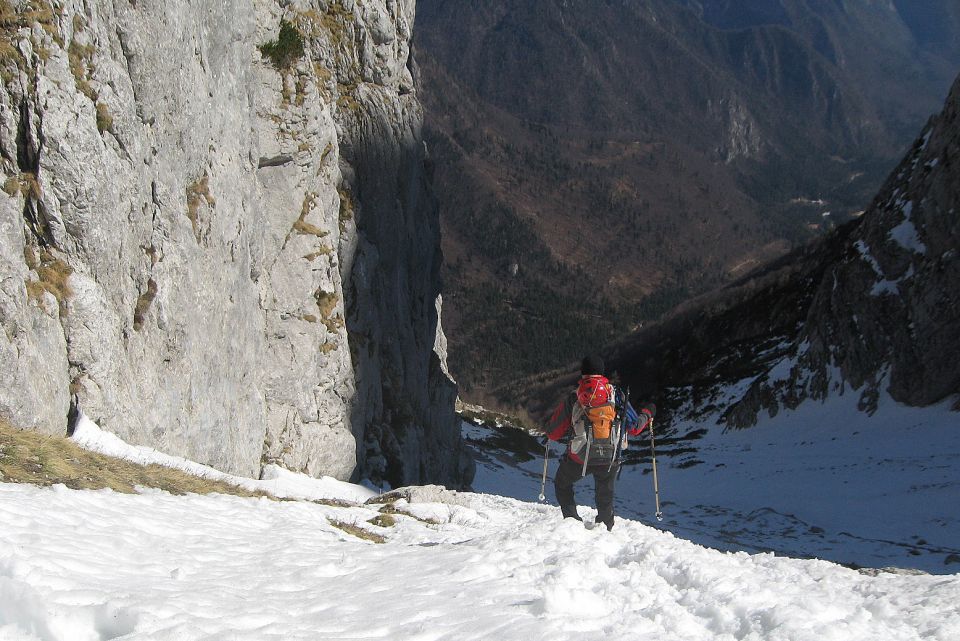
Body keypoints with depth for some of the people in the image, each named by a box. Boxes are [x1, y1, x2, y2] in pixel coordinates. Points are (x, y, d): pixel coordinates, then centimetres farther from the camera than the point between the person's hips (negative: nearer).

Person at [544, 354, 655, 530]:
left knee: (562, 484, 24)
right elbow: (634, 427, 6)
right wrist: (648, 413, 26)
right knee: (605, 497, 22)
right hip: (609, 460, 2)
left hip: (579, 457, -1)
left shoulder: (572, 399, -4)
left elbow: (553, 434, 3)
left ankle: (572, 519, 10)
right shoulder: (616, 395, -1)